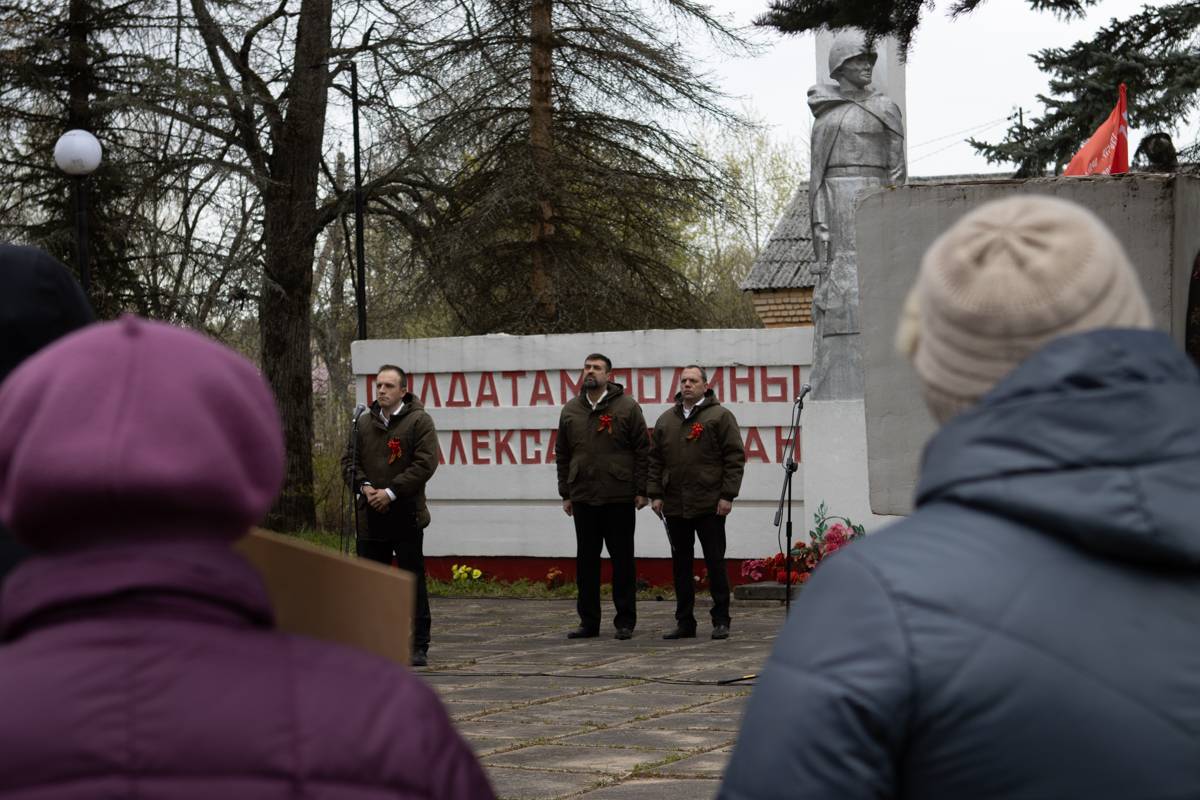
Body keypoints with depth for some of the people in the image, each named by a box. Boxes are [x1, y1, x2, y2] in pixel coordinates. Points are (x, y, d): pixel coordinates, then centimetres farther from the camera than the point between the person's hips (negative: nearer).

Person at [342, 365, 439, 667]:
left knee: (412, 580, -2)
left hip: (406, 517, -5)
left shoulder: (419, 421, -4)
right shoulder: (364, 422, 11)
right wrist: (364, 487, -6)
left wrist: (391, 492, -15)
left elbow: (425, 463, -11)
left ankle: (419, 645, 2)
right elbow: (349, 460, 13)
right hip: (370, 517, 5)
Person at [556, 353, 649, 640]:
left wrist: (641, 491, -6)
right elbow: (562, 455, 14)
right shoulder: (571, 411, 10)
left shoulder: (627, 407, -1)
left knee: (622, 559, 3)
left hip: (619, 498, -4)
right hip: (583, 498, 4)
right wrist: (565, 494, 9)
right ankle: (588, 621, 14)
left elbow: (642, 451, -2)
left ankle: (625, 621, 9)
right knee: (586, 561, 6)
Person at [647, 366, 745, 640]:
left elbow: (735, 458, -4)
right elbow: (654, 460, 15)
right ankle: (685, 622, 14)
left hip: (709, 505, -5)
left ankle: (721, 621, 6)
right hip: (674, 505, 5)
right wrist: (655, 494, 5)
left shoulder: (720, 416, 0)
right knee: (681, 565, 8)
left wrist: (727, 495, -10)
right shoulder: (666, 420, 14)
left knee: (715, 563, -1)